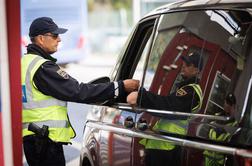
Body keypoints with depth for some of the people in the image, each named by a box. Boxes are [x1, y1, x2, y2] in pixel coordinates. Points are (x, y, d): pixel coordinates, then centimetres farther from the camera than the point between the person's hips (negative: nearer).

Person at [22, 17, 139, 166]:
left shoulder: (25, 62, 14)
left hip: (30, 137, 10)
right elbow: (78, 92, -22)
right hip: (45, 140, -10)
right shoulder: (43, 67, -18)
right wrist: (120, 87, -20)